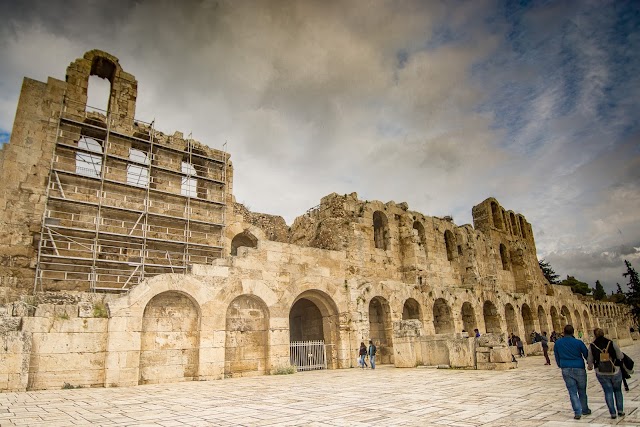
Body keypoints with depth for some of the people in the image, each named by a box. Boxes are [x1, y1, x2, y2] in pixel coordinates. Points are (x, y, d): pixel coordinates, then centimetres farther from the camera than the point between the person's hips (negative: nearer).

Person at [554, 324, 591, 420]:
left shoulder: (557, 343, 1)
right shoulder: (578, 342, -9)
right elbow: (587, 355, 3)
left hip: (566, 370, 1)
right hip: (579, 369, -1)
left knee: (572, 392, 4)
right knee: (582, 391, 16)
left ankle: (577, 412, -4)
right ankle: (585, 410, 28)